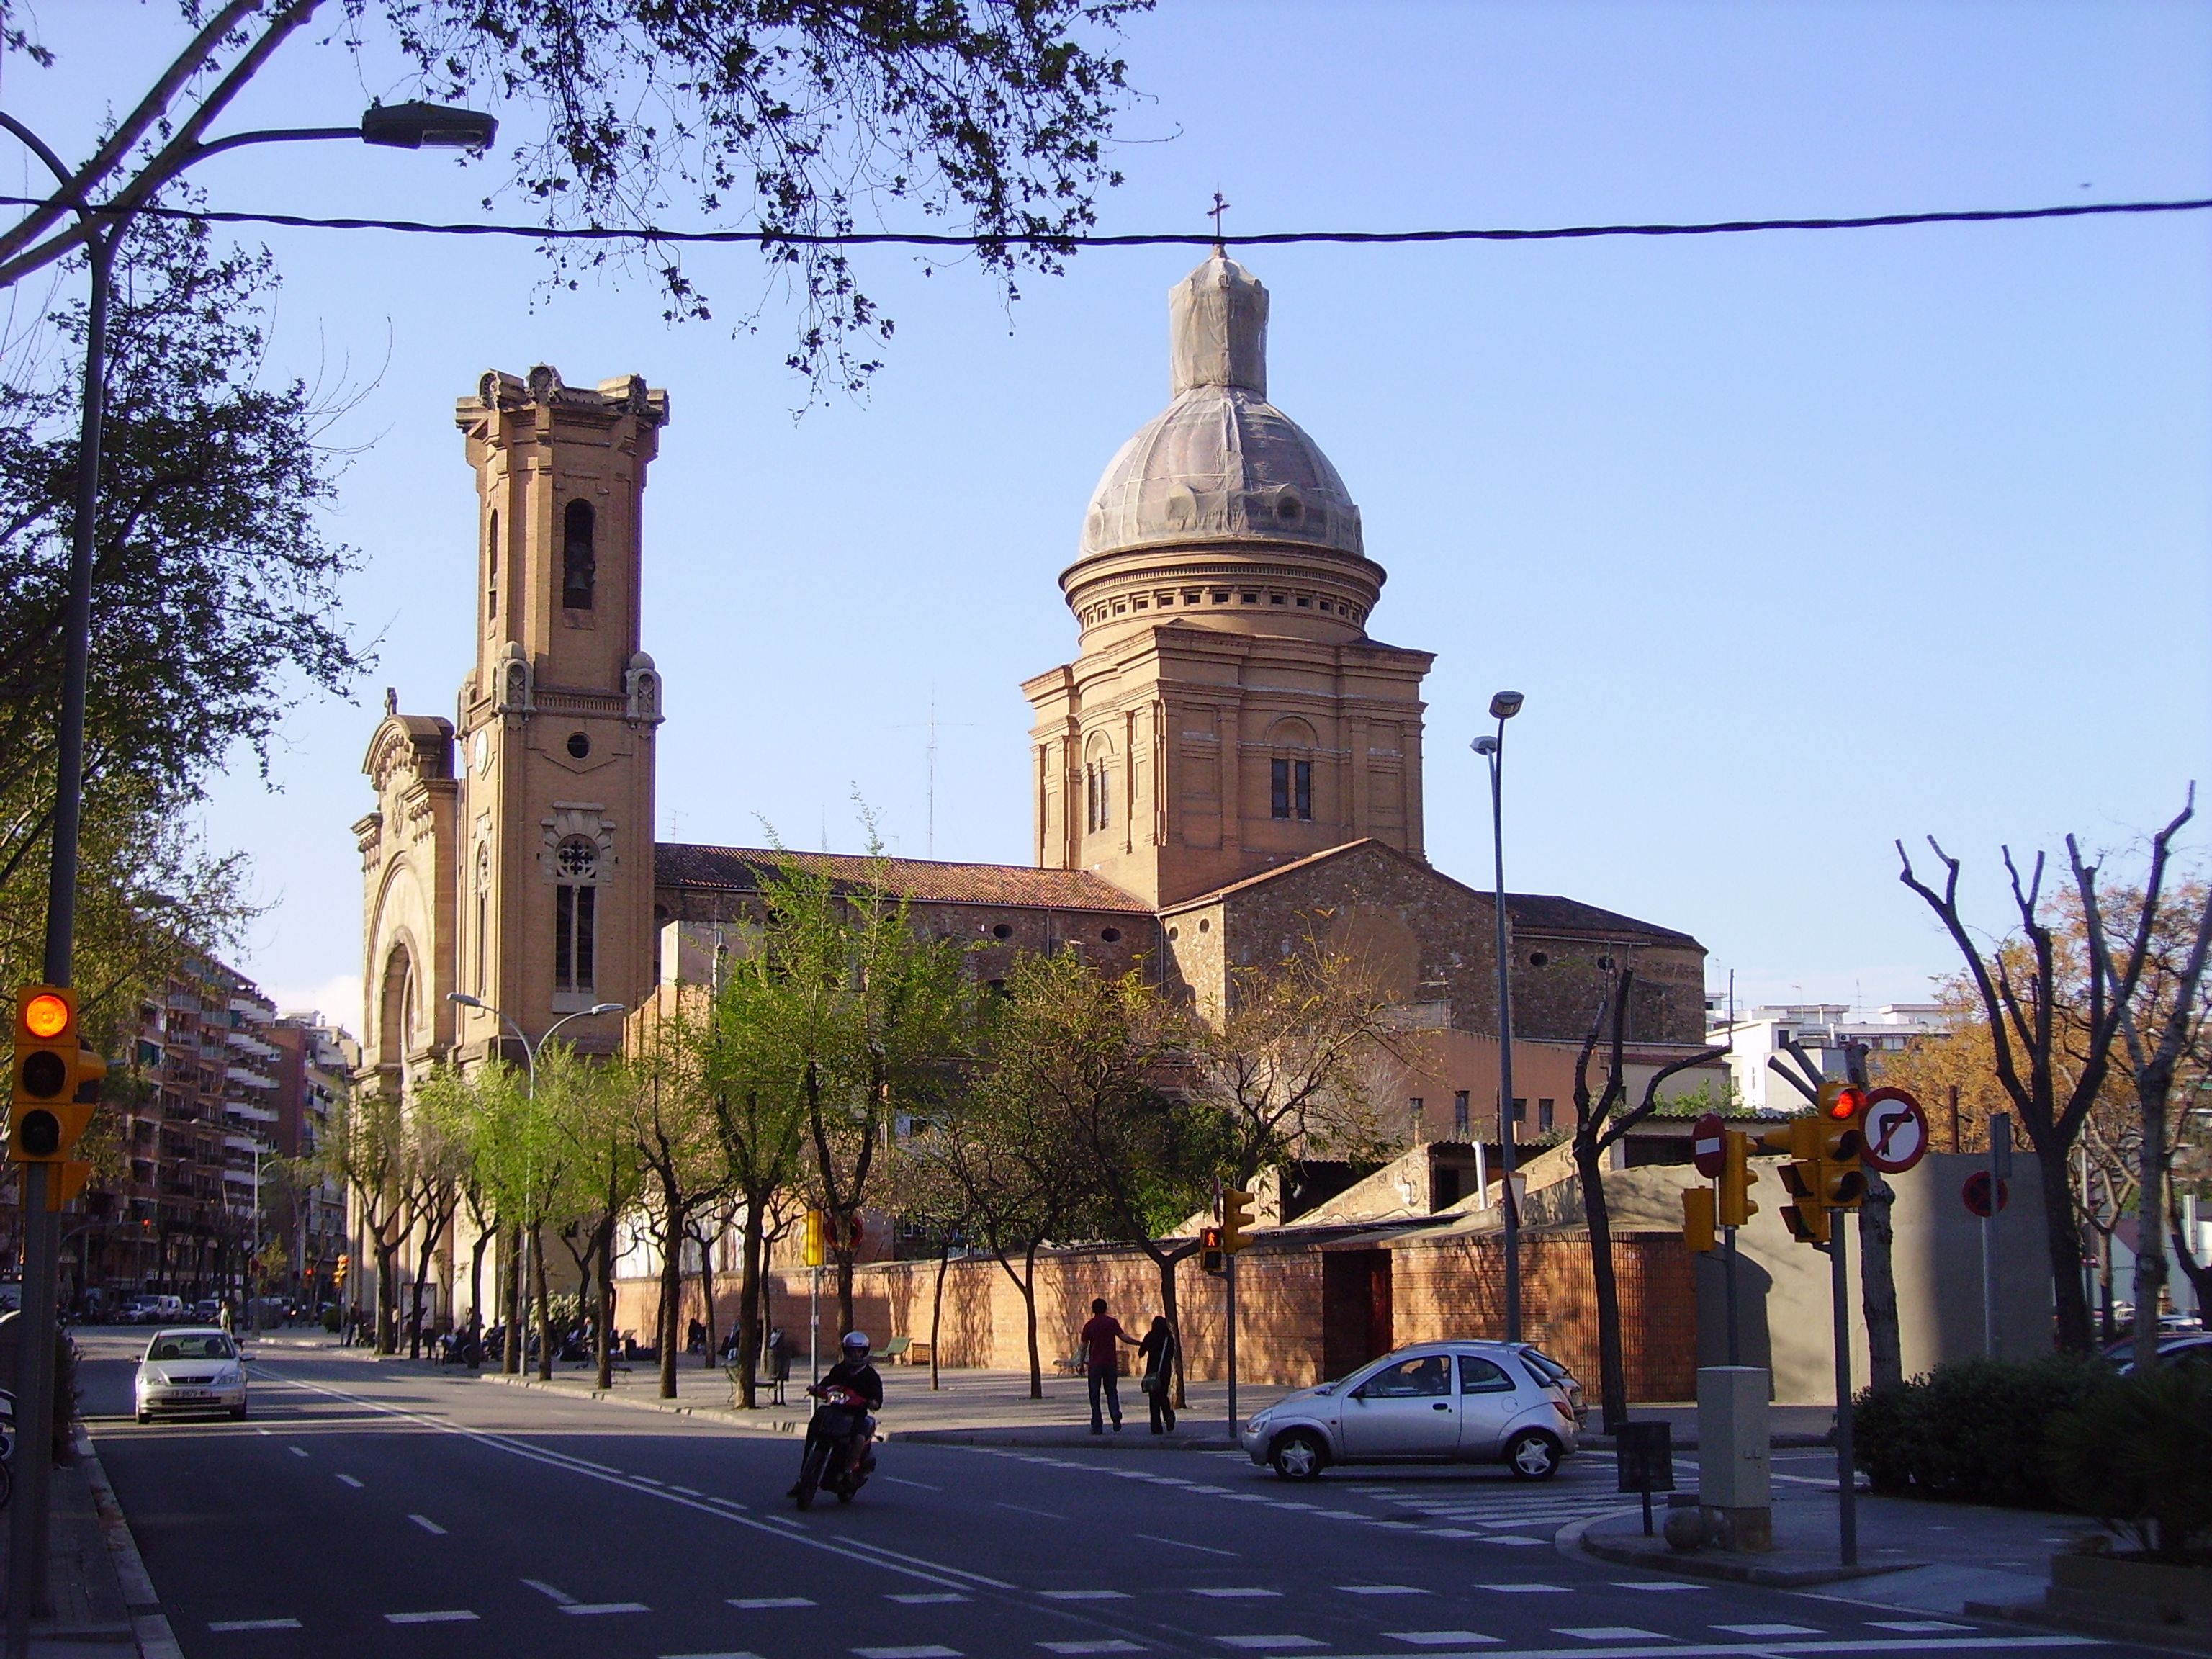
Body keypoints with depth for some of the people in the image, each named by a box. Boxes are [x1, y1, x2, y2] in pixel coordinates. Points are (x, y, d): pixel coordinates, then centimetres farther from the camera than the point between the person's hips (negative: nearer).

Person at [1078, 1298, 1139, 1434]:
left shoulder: (1089, 1325, 2)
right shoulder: (1112, 1322, 2)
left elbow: (1084, 1346, 4)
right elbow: (1123, 1337, -6)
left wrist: (1082, 1364, 12)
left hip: (1095, 1364, -1)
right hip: (1111, 1362, 1)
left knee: (1094, 1395, 5)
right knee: (1112, 1392, 12)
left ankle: (1097, 1426, 0)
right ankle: (1116, 1415, -15)